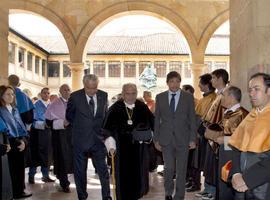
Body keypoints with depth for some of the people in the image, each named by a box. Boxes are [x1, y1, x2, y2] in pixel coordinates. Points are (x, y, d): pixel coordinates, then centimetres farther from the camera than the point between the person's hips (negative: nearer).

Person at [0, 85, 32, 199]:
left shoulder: (15, 110, 14)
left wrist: (23, 140, -2)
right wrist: (16, 142, -12)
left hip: (19, 143, 6)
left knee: (20, 168, 11)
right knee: (10, 169, -2)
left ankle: (19, 191, 22)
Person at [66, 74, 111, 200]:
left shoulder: (103, 96, 2)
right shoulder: (75, 97, -6)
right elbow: (69, 116, 8)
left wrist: (102, 129, 9)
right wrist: (79, 126, 5)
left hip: (98, 138, 1)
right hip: (81, 139, -1)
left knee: (103, 170, 1)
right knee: (80, 171, 8)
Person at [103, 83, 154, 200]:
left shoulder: (143, 108, 0)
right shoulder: (115, 108, -5)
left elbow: (153, 124, 4)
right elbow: (108, 128, -6)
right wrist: (111, 145, -14)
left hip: (139, 148, 2)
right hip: (121, 149, -2)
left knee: (138, 175, 8)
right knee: (123, 175, 3)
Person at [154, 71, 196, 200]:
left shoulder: (188, 97, 2)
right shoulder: (160, 97, 6)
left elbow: (192, 119, 2)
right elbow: (157, 119, 8)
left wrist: (192, 139, -3)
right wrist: (156, 138, 4)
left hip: (182, 138, 0)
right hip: (166, 138, 0)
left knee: (181, 169, 4)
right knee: (169, 167, -2)